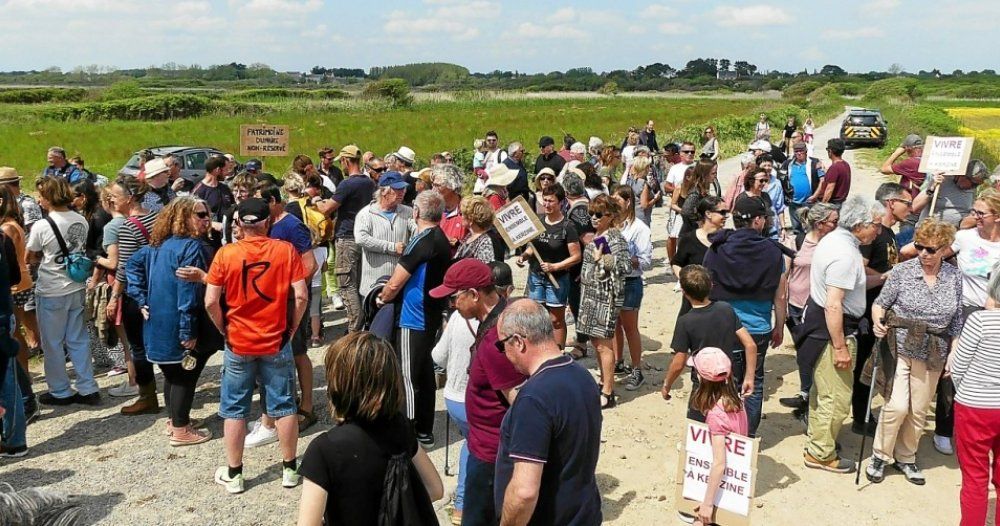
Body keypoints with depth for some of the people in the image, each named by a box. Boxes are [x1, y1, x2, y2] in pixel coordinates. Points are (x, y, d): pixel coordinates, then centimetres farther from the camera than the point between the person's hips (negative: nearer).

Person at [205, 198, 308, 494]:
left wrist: (224, 330, 6)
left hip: (238, 344, 0)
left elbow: (211, 302, -10)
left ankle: (233, 474, 21)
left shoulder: (225, 254, -8)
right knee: (283, 406, 11)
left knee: (234, 410, 12)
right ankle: (290, 469, 21)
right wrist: (292, 327, 4)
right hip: (276, 343, 0)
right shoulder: (286, 250, -7)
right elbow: (301, 296, -10)